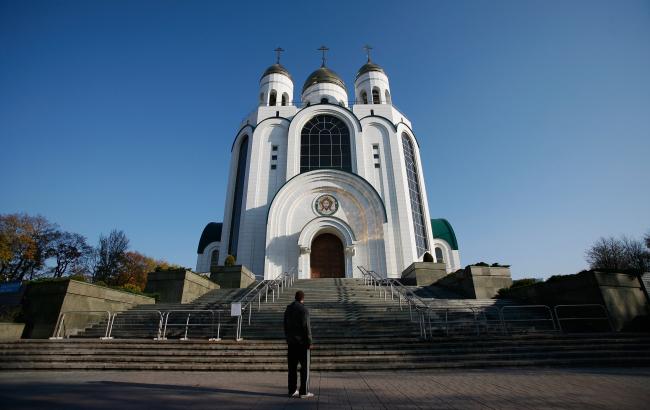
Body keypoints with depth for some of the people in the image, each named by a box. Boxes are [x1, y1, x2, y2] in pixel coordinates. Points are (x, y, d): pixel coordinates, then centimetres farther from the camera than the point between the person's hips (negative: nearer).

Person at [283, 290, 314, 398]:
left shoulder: (288, 309, 7)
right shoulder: (303, 310, -15)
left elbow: (285, 326, 13)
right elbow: (306, 327, -17)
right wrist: (309, 342, -11)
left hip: (291, 342, 7)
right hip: (302, 342, -7)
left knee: (292, 367, 12)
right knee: (305, 367, 3)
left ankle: (292, 391, 19)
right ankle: (304, 392, 7)